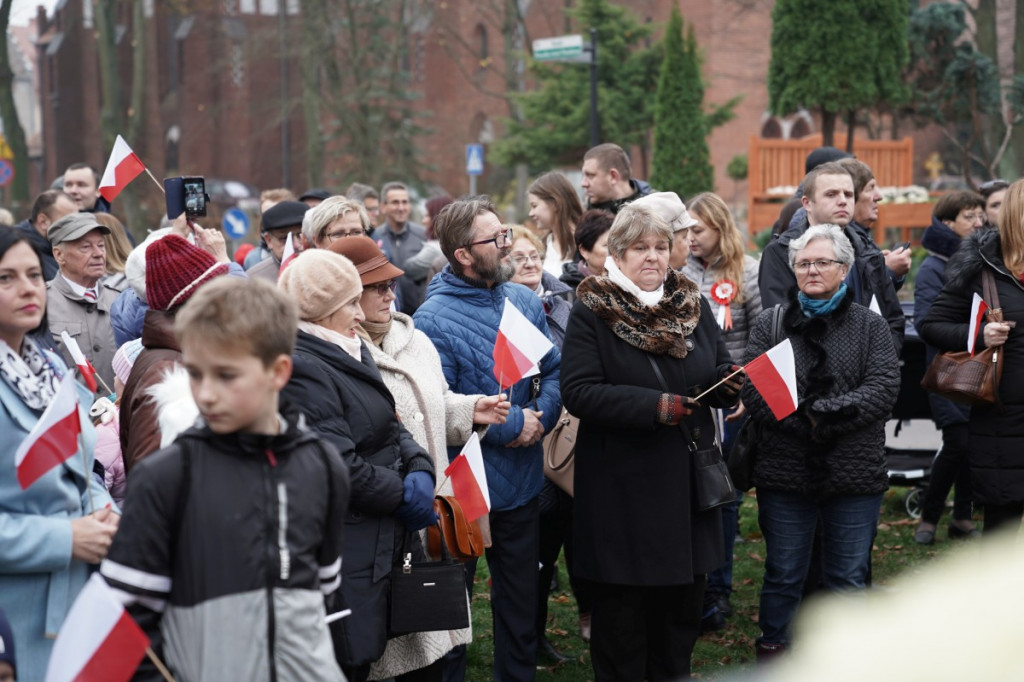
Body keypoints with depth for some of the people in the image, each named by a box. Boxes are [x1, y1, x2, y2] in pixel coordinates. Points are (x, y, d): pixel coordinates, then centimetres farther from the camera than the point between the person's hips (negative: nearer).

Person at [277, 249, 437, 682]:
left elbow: (392, 426, 16)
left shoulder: (350, 354, 14)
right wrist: (405, 494, -11)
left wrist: (421, 471, -4)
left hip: (384, 540, 9)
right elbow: (341, 467, -23)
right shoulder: (302, 370, -18)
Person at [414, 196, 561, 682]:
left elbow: (554, 371, 8)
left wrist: (540, 417, -12)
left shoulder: (525, 303, 3)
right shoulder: (433, 318, -16)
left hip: (521, 478, 6)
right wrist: (510, 425, -19)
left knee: (520, 600, 17)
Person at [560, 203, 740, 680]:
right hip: (622, 488, -5)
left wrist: (728, 382, -9)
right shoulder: (591, 314, -7)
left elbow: (719, 370, 15)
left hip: (688, 479, 5)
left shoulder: (692, 305, 9)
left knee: (683, 602, 14)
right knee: (622, 608, 3)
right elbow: (578, 391, -16)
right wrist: (653, 405, -23)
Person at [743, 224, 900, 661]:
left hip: (853, 474, 0)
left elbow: (883, 388, -9)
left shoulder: (870, 326, 5)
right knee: (783, 573, 10)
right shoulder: (769, 325, 6)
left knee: (848, 576, 8)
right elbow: (754, 392, -6)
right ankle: (772, 649, 25)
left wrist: (824, 414, -19)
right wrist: (805, 422, -19)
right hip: (785, 472, 0)